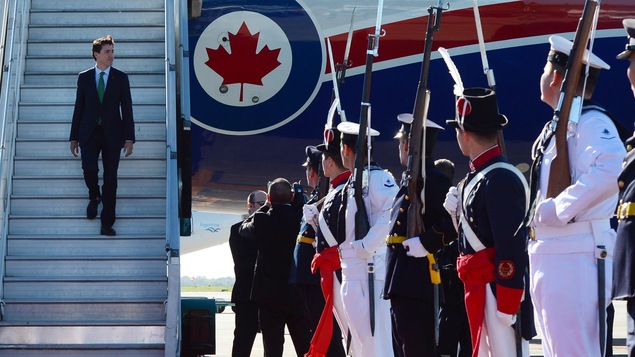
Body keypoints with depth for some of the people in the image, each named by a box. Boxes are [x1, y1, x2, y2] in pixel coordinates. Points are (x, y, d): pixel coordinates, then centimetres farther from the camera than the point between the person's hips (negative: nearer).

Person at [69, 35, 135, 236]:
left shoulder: (121, 78, 4)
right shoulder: (84, 77, 6)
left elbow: (127, 109, 2)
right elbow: (78, 108, 8)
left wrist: (129, 138, -6)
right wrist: (74, 138, 6)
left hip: (111, 134, 0)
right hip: (89, 133, 0)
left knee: (110, 178, -2)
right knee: (89, 168, -19)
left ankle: (107, 224, 3)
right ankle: (94, 197, 15)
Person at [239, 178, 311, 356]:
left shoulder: (262, 220, -8)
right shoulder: (301, 217, -6)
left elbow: (243, 228, 12)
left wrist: (265, 207, 14)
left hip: (270, 294, -2)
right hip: (298, 293, 2)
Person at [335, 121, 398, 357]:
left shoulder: (376, 176, -9)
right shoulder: (353, 183, 19)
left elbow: (393, 212, -25)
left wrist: (367, 246, -22)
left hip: (369, 270, -10)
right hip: (351, 273, 10)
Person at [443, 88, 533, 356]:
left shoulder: (500, 179, -17)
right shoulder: (479, 176, 13)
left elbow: (512, 246, -21)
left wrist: (507, 306, -21)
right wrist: (459, 211, 6)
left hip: (498, 290, -10)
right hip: (481, 287, 10)